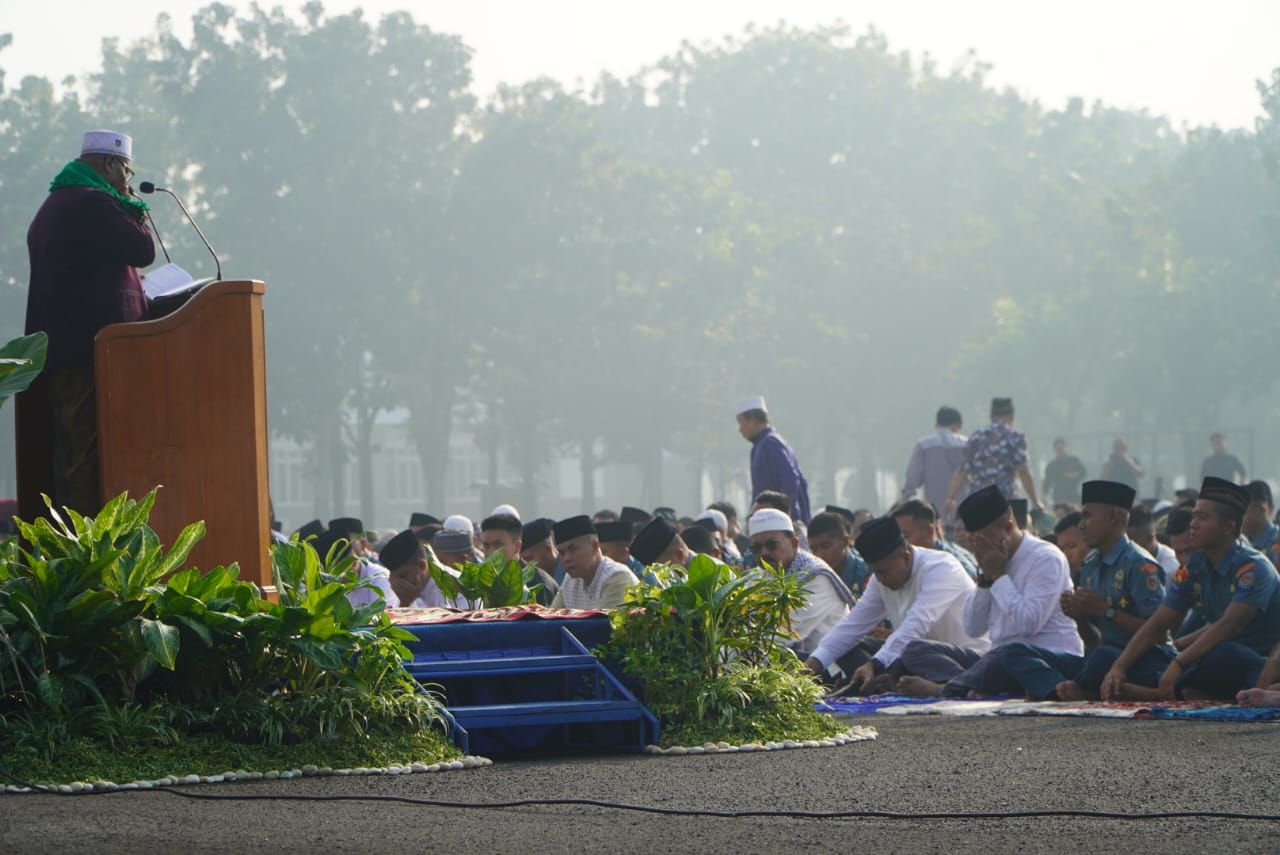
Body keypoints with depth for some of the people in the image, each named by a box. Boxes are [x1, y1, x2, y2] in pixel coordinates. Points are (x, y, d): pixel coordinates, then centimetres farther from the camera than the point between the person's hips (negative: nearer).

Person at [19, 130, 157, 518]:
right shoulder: (95, 205, -12)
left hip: (57, 351, 10)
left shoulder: (52, 207, 21)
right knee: (94, 446, -10)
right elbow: (143, 251, -13)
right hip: (95, 346, -10)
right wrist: (133, 208, 2)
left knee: (68, 447, 11)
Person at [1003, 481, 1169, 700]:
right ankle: (1072, 691, -33)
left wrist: (1105, 610, -17)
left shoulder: (1140, 565, -8)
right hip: (1096, 659, 8)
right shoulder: (1090, 568, 17)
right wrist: (1079, 618, -3)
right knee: (1015, 652, -7)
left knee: (1104, 656, -43)